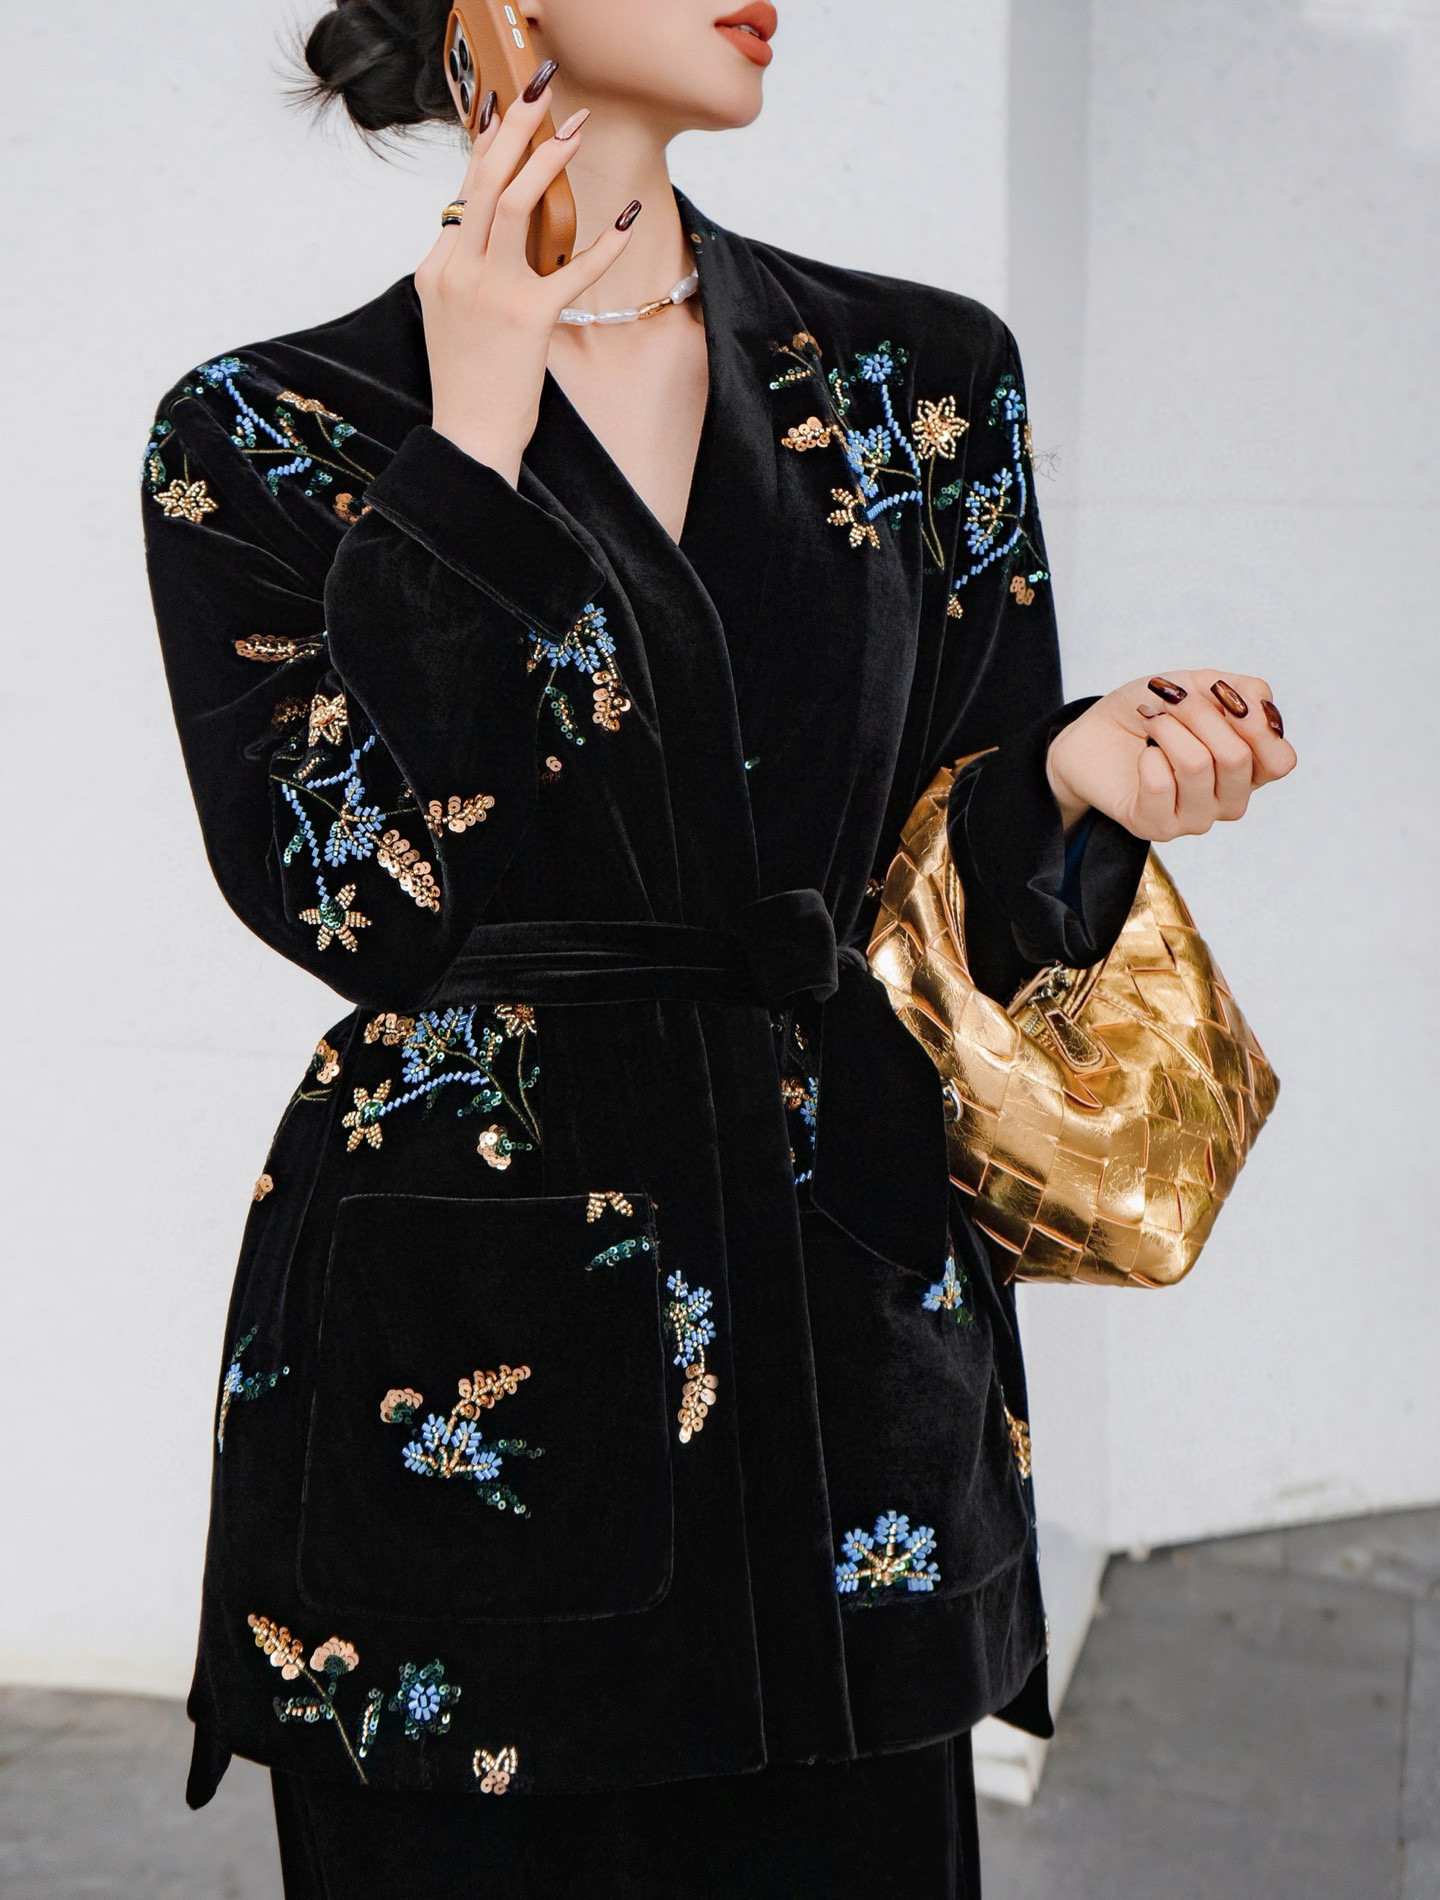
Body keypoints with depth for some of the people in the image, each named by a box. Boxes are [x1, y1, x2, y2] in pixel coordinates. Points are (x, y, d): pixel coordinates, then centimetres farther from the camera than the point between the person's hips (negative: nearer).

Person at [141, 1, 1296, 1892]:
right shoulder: (268, 436, 0)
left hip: (848, 1334, 3)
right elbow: (354, 904, -14)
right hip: (459, 1367, -2)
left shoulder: (920, 379, 7)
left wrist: (1075, 775, -13)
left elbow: (971, 909, 9)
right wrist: (471, 435, -13)